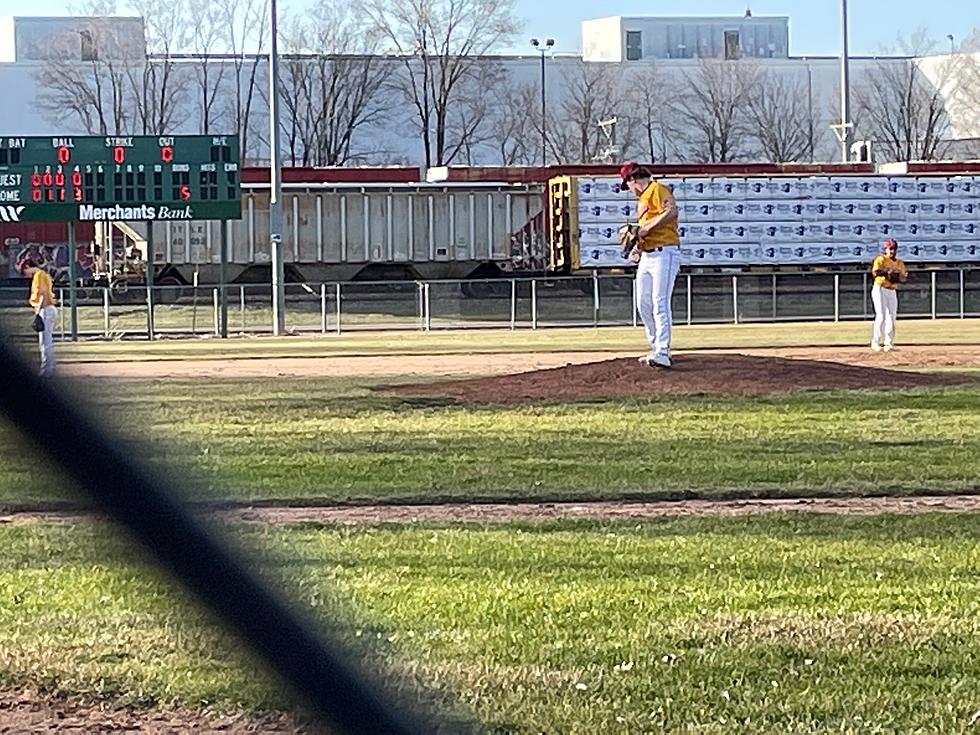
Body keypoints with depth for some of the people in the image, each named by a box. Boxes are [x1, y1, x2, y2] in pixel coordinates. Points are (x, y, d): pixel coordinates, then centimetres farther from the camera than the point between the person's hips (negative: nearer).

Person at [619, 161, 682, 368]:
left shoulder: (657, 190, -6)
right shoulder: (642, 198, 24)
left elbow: (672, 211, -23)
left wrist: (646, 229, -22)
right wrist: (637, 248, 12)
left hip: (664, 253, -10)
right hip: (646, 256, 10)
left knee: (660, 303, -16)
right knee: (644, 305, 10)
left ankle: (663, 354, -23)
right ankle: (657, 349, 19)